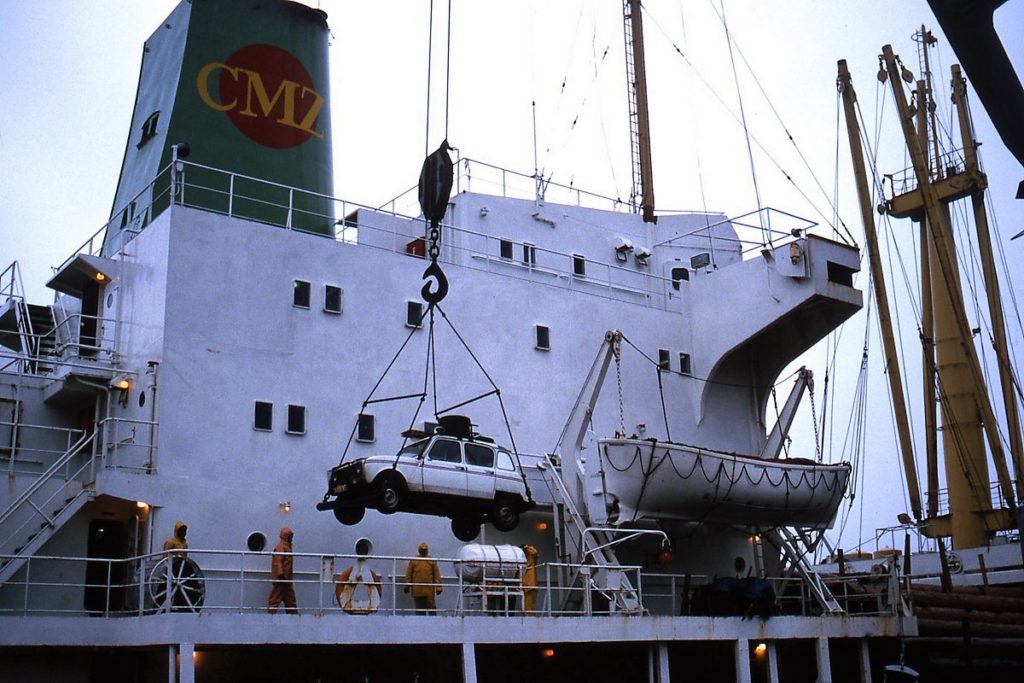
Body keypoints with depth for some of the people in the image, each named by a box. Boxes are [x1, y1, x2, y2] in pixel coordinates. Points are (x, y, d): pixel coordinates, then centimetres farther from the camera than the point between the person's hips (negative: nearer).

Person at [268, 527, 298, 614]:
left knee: (290, 597, 12)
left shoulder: (287, 546, 16)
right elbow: (277, 562, -22)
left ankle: (293, 613, 16)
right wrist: (281, 574, -28)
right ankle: (271, 612, -4)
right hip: (281, 577, -10)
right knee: (276, 597, -7)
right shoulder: (280, 547, -14)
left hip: (287, 578, 10)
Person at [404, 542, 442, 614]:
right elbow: (408, 574, 7)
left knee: (431, 607, -2)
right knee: (419, 609, 6)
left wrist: (438, 587, -4)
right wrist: (407, 586, 0)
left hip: (429, 589, -1)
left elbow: (436, 574, 3)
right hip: (417, 590, 1)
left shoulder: (432, 561, 6)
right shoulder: (413, 561, 8)